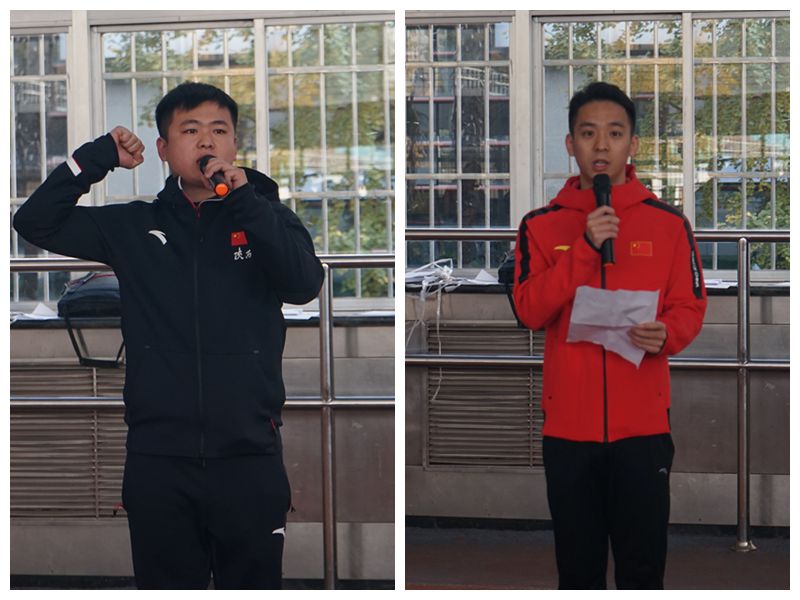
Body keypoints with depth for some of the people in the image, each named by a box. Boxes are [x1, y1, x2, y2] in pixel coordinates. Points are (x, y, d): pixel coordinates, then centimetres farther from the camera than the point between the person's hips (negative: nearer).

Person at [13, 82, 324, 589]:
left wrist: (245, 201, -17)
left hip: (250, 457, -1)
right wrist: (99, 156, -1)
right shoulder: (134, 228, 10)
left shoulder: (266, 219, 7)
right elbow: (36, 222, 6)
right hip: (157, 458, 1)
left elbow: (305, 285, -10)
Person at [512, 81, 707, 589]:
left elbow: (690, 308, 3)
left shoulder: (669, 223, 4)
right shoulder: (541, 225, 4)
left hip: (643, 424, -1)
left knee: (643, 565, 3)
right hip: (568, 424, 1)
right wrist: (586, 248, -17)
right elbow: (529, 310, -7)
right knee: (578, 566, 9)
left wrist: (665, 335, -20)